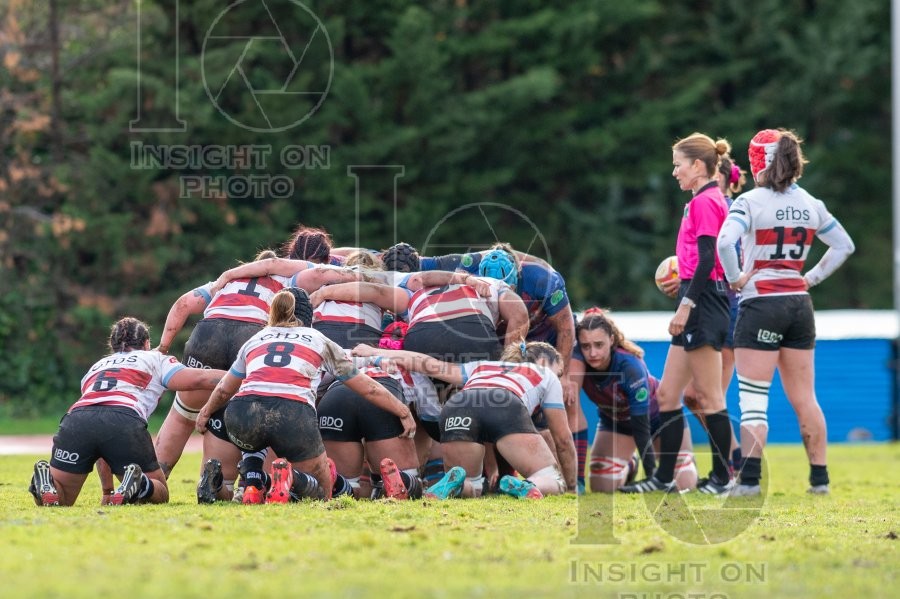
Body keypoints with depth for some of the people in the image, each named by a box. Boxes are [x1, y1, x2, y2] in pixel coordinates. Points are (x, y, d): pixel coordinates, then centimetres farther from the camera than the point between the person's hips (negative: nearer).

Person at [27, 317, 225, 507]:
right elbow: (197, 379, 12)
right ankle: (138, 485, -21)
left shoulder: (95, 367, 40)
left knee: (60, 501, 13)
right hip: (125, 420, -3)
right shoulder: (154, 359, 29)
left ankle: (45, 483, -22)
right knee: (159, 495, 13)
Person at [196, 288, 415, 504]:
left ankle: (252, 486, 12)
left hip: (241, 412, 2)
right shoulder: (320, 341, 27)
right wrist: (403, 412, 37)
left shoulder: (255, 340, 30)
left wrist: (205, 413, 62)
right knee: (321, 493, 16)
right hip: (294, 413, -2)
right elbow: (368, 388, 28)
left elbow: (223, 391, 43)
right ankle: (291, 478, -18)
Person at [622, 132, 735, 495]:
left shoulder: (705, 202, -11)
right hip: (699, 305, 10)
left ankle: (722, 478, 0)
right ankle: (664, 478, 12)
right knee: (667, 394, 10)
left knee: (709, 396, -5)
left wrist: (686, 305, -20)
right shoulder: (708, 201, 18)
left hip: (703, 301, -10)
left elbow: (707, 260, -19)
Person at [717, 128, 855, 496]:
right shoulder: (810, 205, 7)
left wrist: (735, 278, -12)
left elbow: (725, 242, -26)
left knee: (753, 397, -4)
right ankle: (819, 477, 12)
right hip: (799, 305, 5)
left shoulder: (750, 202, -10)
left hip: (760, 304, -5)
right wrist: (813, 278, 15)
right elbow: (844, 245, 17)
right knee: (804, 398, 11)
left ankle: (750, 480, -9)